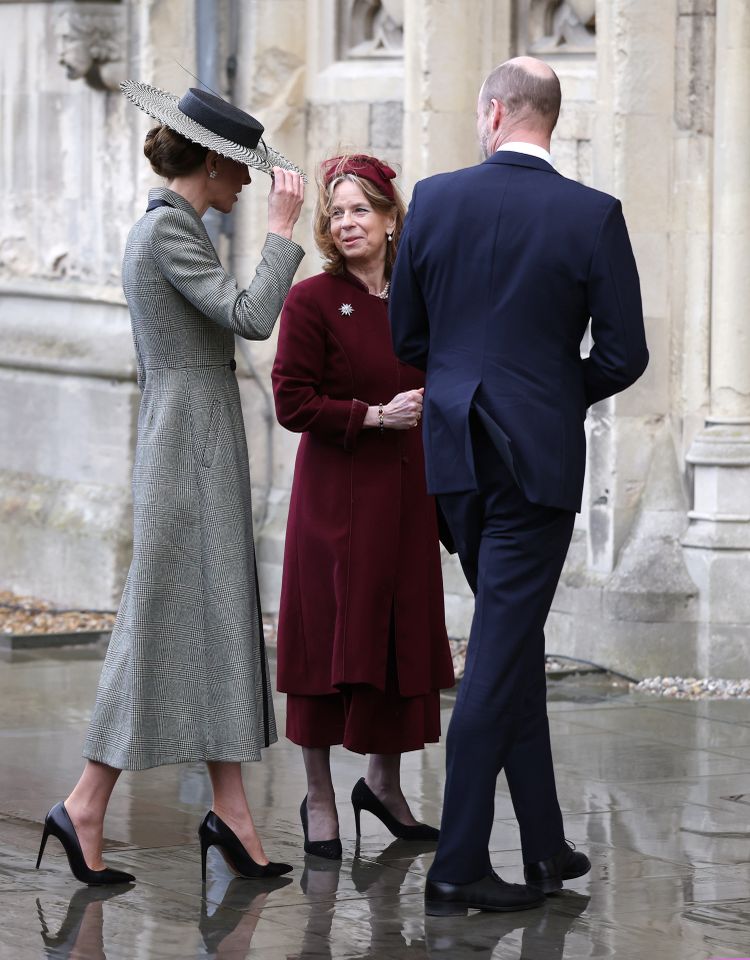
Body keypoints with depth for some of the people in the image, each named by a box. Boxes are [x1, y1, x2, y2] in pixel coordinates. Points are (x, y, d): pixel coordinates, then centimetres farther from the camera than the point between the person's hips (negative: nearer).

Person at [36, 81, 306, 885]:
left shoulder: (161, 228, 17)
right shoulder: (168, 228, -14)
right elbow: (251, 317, -22)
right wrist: (281, 230, -12)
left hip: (196, 448, 10)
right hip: (190, 446, -10)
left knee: (220, 620, 7)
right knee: (163, 622, -7)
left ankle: (230, 812, 6)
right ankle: (86, 806, -2)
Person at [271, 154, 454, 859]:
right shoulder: (312, 300, -6)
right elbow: (292, 403, -11)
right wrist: (375, 416, -18)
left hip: (405, 492, 5)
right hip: (337, 492, -5)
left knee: (404, 634, 9)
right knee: (329, 636, -1)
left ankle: (384, 783, 25)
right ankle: (319, 797, 10)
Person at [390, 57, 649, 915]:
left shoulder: (434, 200, -1)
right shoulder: (592, 216, -10)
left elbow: (407, 337, 6)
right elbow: (624, 354, -8)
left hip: (457, 453, 4)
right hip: (538, 456, -4)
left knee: (515, 644, 16)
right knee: (501, 651, -1)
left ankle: (545, 848, 22)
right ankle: (457, 867, -3)